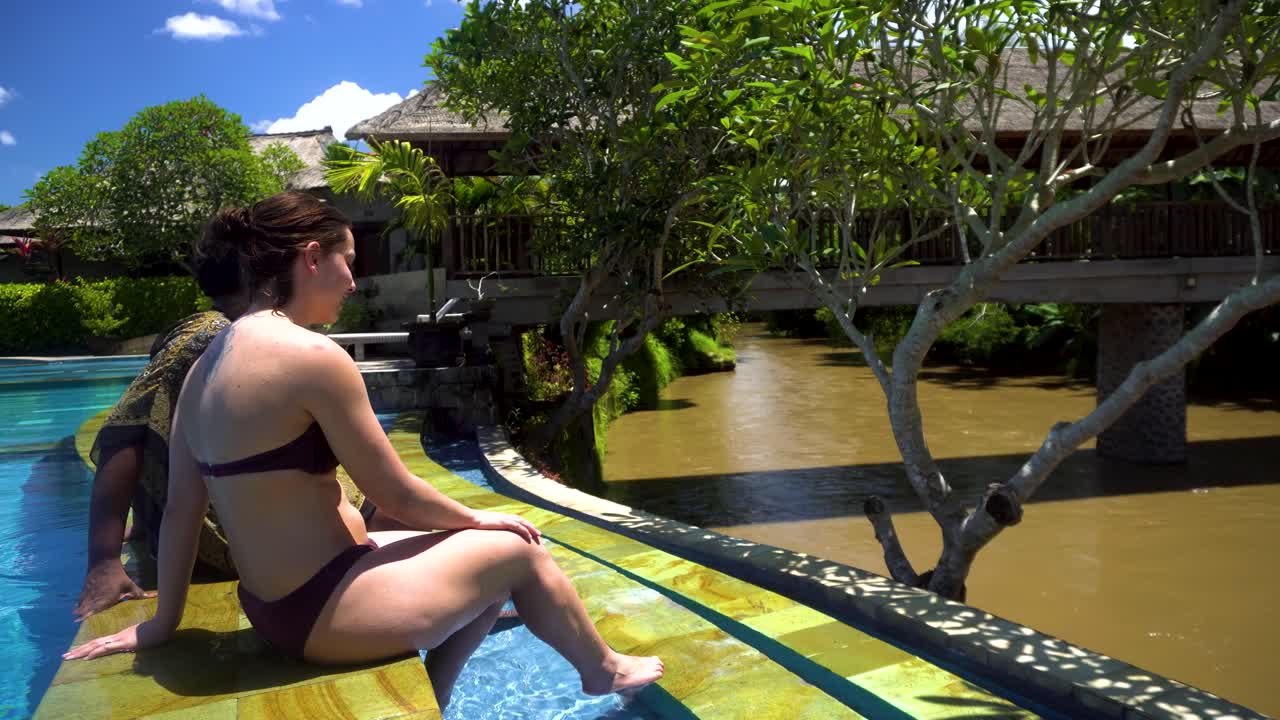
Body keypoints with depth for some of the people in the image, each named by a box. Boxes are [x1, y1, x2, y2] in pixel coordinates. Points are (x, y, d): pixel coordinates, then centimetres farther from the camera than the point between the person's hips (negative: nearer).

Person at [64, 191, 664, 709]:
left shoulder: (209, 363, 4)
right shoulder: (311, 355, -23)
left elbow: (180, 509, 8)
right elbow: (398, 498, -17)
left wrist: (164, 620, 16)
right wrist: (477, 518, 1)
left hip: (276, 605, 9)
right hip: (325, 612, -9)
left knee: (486, 558, 21)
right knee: (518, 549, 9)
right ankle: (604, 669, 34)